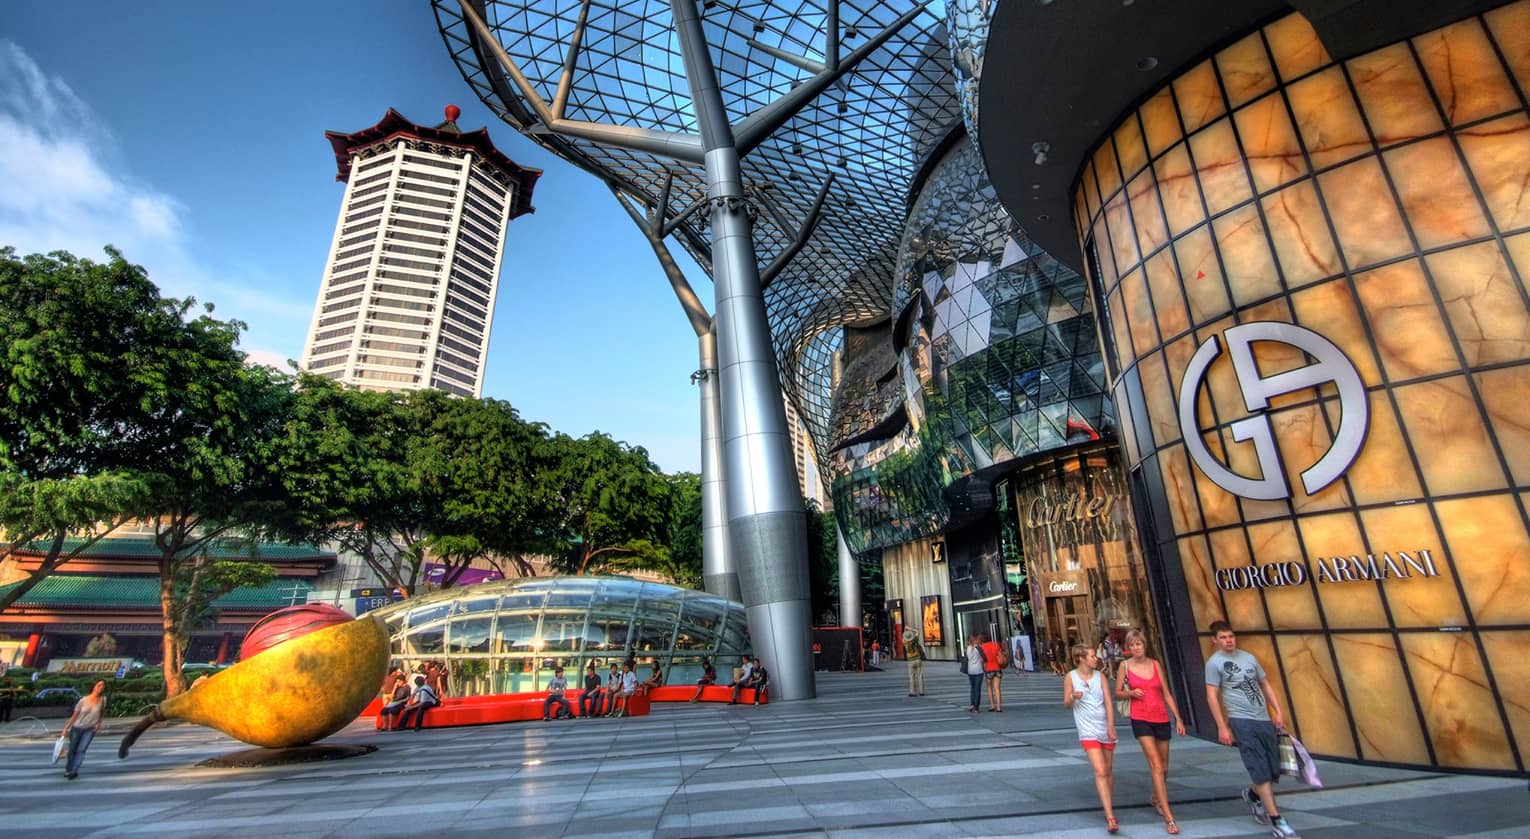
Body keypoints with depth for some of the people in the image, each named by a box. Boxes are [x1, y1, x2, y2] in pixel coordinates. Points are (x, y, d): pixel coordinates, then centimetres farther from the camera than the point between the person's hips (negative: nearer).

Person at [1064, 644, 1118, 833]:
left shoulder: (1100, 676, 4)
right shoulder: (1070, 677, -5)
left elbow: (1108, 702, 2)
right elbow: (1066, 704, -1)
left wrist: (1111, 725, -8)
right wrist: (1073, 697, -22)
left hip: (1105, 728, 4)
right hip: (1088, 730, -3)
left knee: (1108, 771, 13)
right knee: (1099, 772, -14)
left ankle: (1109, 807, 32)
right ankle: (1110, 817, -13)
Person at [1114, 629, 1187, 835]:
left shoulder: (1155, 664, 4)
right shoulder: (1125, 666, -3)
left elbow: (1166, 694, 9)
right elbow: (1118, 693, 5)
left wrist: (1178, 719, 5)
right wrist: (1131, 693, -15)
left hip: (1161, 718, 4)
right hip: (1140, 719, -3)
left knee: (1164, 767, 15)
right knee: (1156, 765, -13)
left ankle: (1156, 799, 42)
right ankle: (1169, 817, -10)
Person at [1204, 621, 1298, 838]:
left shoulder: (1249, 657, 10)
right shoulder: (1214, 663, -6)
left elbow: (1265, 685, 17)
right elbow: (1212, 697, -8)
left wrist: (1278, 712, 7)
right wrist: (1222, 727, -11)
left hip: (1265, 719, 6)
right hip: (1241, 721, -6)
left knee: (1274, 770, 11)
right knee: (1261, 771, -7)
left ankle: (1253, 795, 37)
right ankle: (1276, 820, 2)